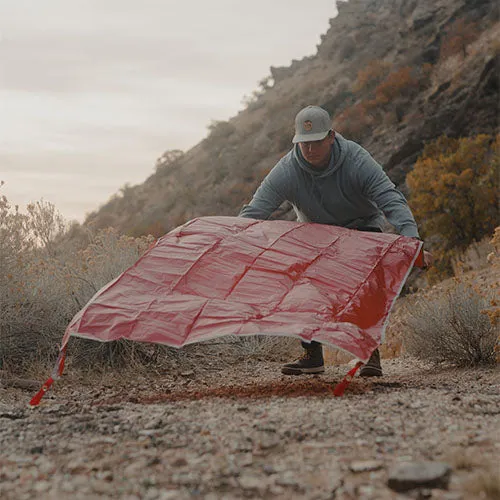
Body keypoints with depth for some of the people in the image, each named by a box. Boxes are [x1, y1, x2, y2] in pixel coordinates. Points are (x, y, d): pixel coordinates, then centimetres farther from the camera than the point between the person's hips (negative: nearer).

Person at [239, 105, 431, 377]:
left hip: (362, 228, -2)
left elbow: (392, 201, -38)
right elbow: (252, 212, -28)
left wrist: (412, 239, -55)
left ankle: (371, 353, -11)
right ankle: (312, 355, 0)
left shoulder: (357, 160, -31)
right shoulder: (286, 171, -26)